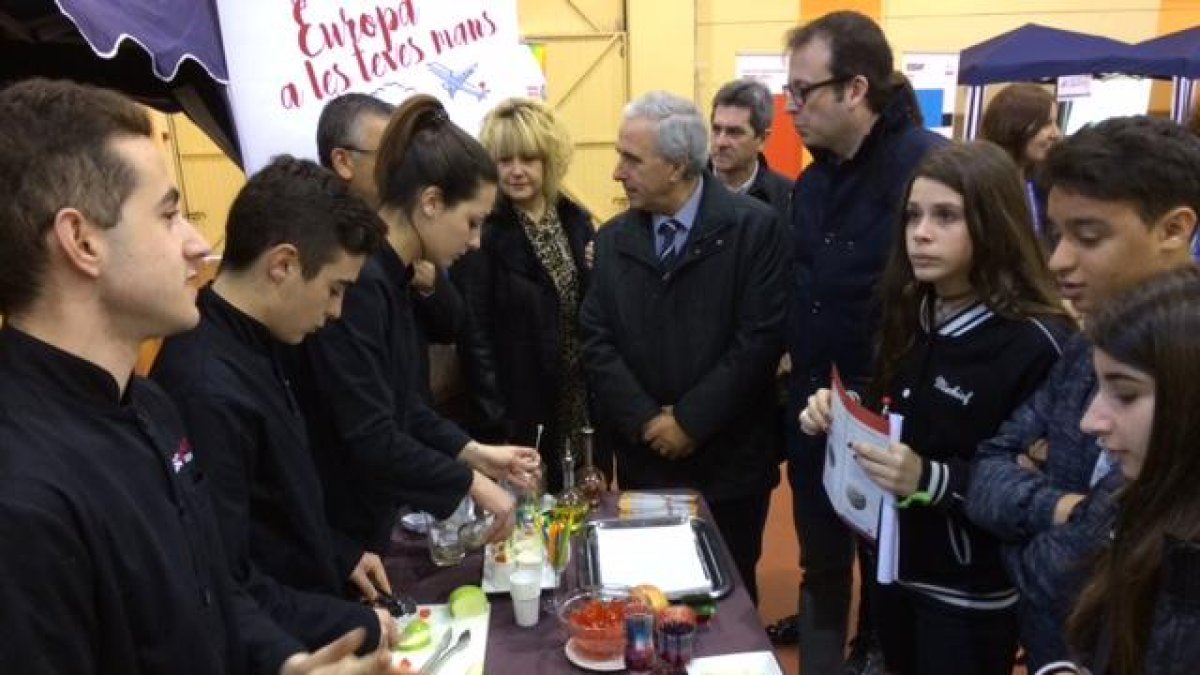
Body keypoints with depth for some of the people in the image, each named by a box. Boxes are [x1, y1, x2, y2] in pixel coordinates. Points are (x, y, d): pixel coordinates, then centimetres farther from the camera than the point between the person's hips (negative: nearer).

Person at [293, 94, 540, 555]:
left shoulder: (385, 275, 4)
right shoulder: (356, 281, -25)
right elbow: (370, 438, -26)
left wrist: (475, 452, 3)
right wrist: (471, 482, -16)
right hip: (325, 531, -9)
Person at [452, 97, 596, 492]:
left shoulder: (576, 220, 5)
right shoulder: (483, 233, -11)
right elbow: (475, 337, -13)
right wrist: (499, 425, -16)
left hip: (586, 409, 5)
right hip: (522, 417, -5)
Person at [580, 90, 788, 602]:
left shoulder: (754, 227, -9)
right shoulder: (613, 239, 4)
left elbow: (760, 338, -14)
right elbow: (596, 342, 0)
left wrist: (690, 420, -14)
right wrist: (646, 421, -12)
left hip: (728, 461, -3)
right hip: (643, 460, 3)